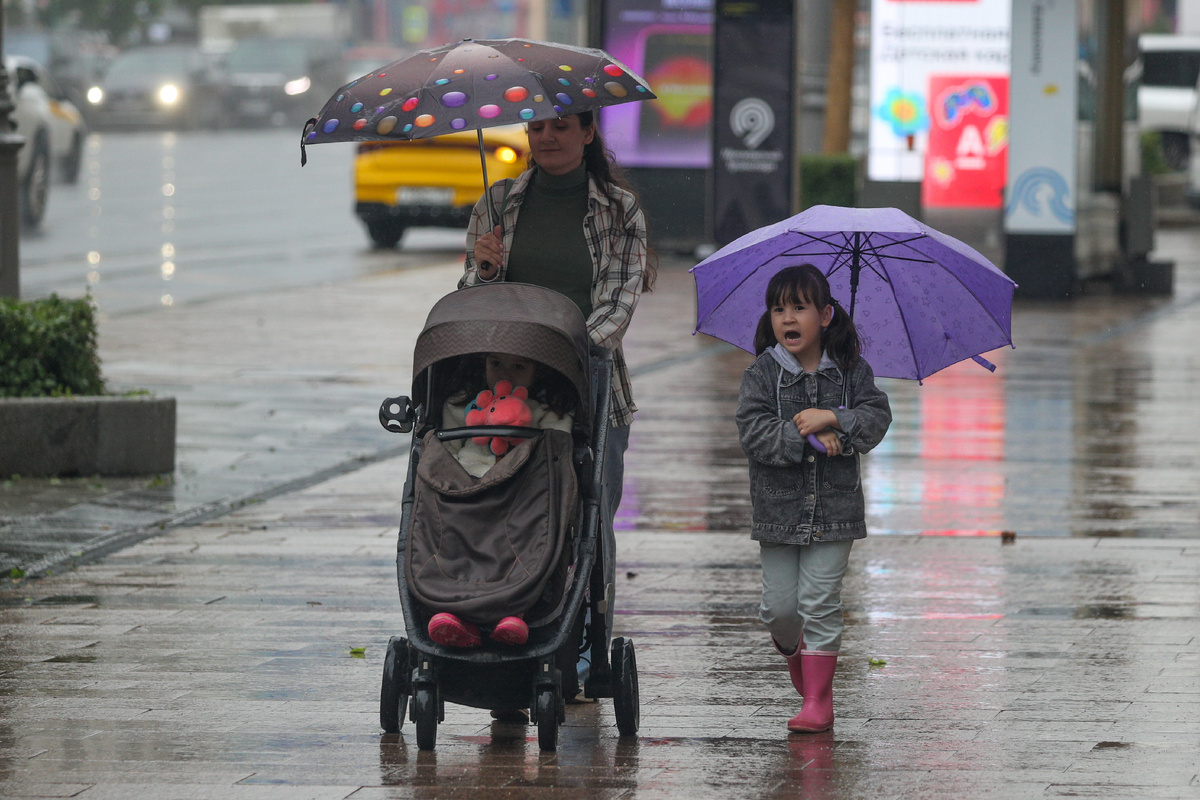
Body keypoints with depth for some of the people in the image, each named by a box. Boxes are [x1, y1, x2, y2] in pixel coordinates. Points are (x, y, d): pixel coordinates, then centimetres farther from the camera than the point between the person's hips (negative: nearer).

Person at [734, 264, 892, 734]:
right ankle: (793, 652, 36)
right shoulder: (762, 375, -1)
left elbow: (877, 418, -4)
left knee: (820, 602, -4)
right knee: (779, 606, 2)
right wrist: (808, 437, -19)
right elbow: (753, 433, -11)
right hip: (778, 506, 1)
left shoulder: (850, 371, 3)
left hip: (834, 507, -1)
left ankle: (818, 699, 3)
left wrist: (833, 420, -19)